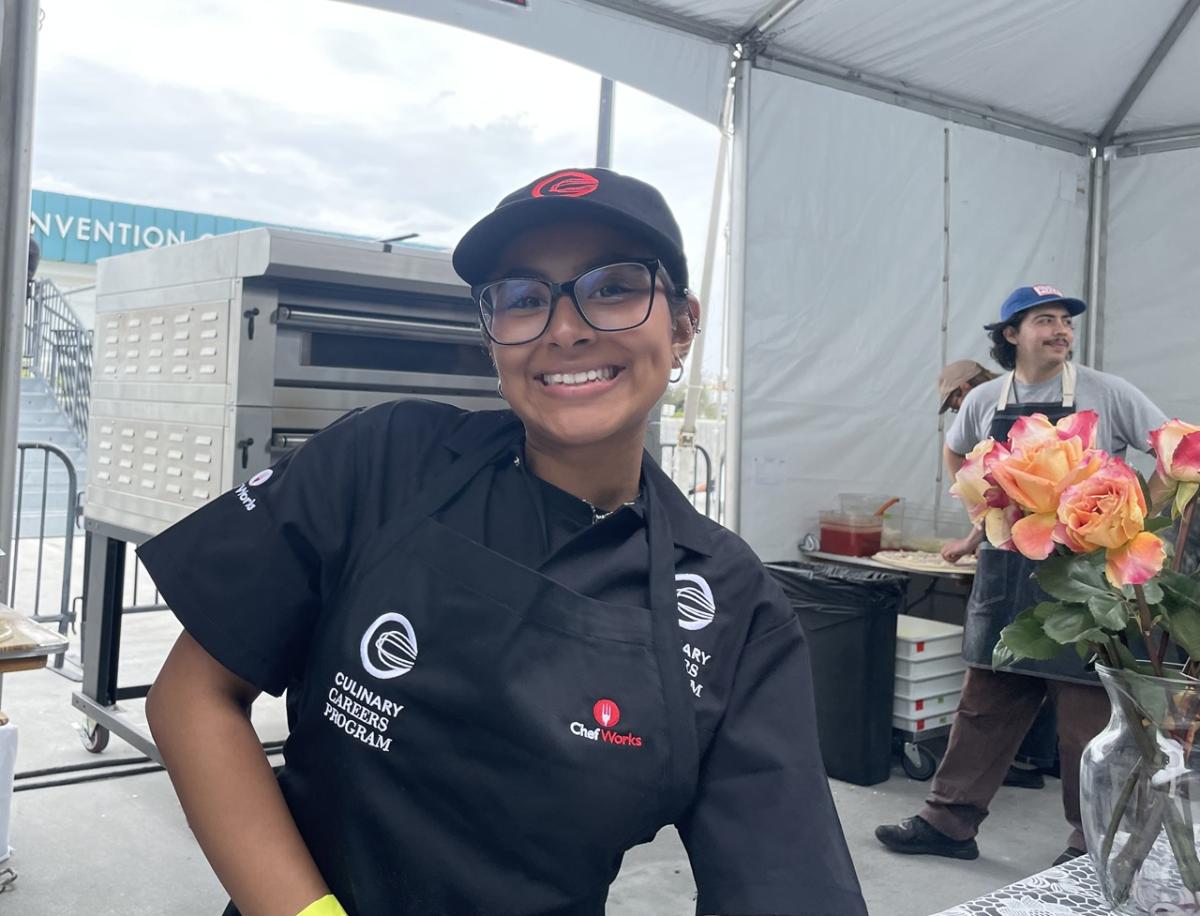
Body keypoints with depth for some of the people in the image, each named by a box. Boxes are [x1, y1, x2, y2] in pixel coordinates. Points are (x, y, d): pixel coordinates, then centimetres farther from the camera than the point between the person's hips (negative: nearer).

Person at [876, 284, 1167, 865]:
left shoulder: (1106, 394, -6)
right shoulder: (986, 400, 6)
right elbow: (955, 453, 25)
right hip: (1004, 574, 4)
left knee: (1086, 717, 3)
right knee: (984, 705, 11)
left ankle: (1094, 843, 19)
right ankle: (949, 822, 21)